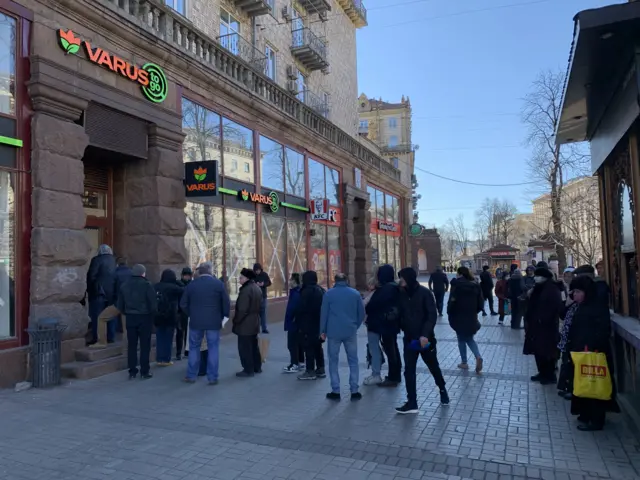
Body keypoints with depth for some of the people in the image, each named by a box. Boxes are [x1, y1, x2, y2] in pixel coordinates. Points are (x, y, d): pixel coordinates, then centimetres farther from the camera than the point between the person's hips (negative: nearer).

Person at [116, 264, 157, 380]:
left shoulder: (124, 285, 6)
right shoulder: (147, 285, -10)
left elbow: (120, 305, 7)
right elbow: (153, 304, -14)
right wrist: (152, 314, 4)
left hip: (130, 318, 4)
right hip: (144, 318, -4)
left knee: (131, 345, 10)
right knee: (145, 345, 3)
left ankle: (132, 372, 13)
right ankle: (144, 372, 5)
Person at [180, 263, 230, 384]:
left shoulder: (191, 284, 1)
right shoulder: (218, 283, -4)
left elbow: (183, 304, 6)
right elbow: (226, 303, -4)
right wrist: (223, 316, 10)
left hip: (196, 321, 1)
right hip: (214, 321, -1)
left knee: (194, 348, 13)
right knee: (213, 349, 4)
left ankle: (191, 376, 19)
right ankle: (212, 377, 6)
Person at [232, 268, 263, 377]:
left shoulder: (246, 290, -20)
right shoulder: (257, 288, 11)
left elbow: (242, 309, -22)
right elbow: (260, 306, 16)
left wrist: (236, 320, -11)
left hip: (245, 324, -10)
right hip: (254, 323, 10)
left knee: (244, 348, -1)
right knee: (254, 346, 18)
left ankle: (248, 370, 3)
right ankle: (257, 367, 26)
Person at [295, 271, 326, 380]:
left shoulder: (306, 291, -16)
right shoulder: (321, 290, 11)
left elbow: (301, 308, -17)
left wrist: (298, 322, -7)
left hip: (308, 324, -9)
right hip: (318, 323, 9)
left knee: (309, 347, -3)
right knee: (318, 346, 15)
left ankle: (310, 371, 1)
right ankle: (320, 369, 20)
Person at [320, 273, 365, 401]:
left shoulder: (329, 294, 0)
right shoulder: (355, 293, 4)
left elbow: (323, 313, 0)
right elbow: (362, 313, 6)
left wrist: (323, 331, 9)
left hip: (333, 332, -1)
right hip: (350, 332, 1)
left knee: (333, 362, 9)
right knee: (353, 361, 10)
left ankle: (335, 392, 8)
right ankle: (354, 391, 8)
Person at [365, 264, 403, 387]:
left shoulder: (386, 289, -19)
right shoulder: (394, 287, 10)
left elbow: (374, 303, -17)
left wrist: (365, 311, -1)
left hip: (385, 324, -10)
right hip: (392, 323, 10)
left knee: (389, 350, -4)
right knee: (393, 349, 16)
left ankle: (392, 378, 2)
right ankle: (396, 376, 26)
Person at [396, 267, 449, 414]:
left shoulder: (424, 293, -13)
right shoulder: (402, 294, 1)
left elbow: (432, 315, -17)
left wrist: (425, 334, -26)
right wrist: (403, 328, -2)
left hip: (425, 338, -4)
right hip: (409, 338, 4)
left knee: (433, 367, 15)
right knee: (409, 370, -1)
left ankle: (442, 389, 41)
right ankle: (412, 403, 5)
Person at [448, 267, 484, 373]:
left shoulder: (457, 285, -14)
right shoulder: (476, 286, 2)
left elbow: (452, 301, -16)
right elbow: (481, 303, 4)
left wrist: (449, 314, -1)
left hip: (459, 318, -4)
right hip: (472, 318, 4)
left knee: (462, 340, 11)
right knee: (469, 339, 20)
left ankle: (464, 363, 18)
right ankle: (478, 357, -1)